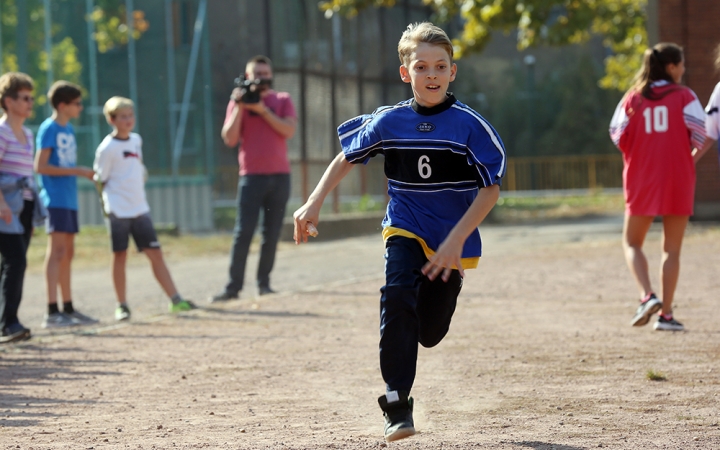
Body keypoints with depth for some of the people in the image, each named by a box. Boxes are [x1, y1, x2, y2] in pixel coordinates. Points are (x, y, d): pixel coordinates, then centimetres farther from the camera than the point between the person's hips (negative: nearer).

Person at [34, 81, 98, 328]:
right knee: (57, 250, -12)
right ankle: (52, 312, -15)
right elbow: (40, 166, -16)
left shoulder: (68, 129, 16)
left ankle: (68, 309, 20)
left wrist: (86, 173, 9)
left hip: (69, 200, 9)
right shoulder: (48, 129, -10)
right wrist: (77, 171, -16)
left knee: (67, 253, 13)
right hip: (55, 199, -9)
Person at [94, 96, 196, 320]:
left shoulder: (136, 140, 11)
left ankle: (175, 300, 3)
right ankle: (122, 305, 6)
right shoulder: (107, 147, -10)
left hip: (140, 209, 6)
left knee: (155, 253, 4)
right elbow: (101, 179, -6)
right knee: (120, 256, -1)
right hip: (118, 210, -6)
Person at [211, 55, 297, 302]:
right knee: (243, 232, -9)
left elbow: (288, 131, -6)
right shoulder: (237, 102, 7)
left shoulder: (282, 100, 10)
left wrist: (262, 109, -13)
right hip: (252, 176, -2)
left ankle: (264, 283, 7)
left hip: (280, 176, 2)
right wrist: (239, 107, -11)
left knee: (272, 233, 2)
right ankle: (233, 286, -10)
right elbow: (229, 139, -3)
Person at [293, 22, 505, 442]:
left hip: (451, 241, -1)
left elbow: (491, 190, -12)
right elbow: (346, 158, 9)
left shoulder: (469, 125, -13)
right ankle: (397, 403, -20)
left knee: (429, 333, 5)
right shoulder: (389, 121, -6)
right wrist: (314, 204, -1)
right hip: (405, 230, 1)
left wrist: (456, 241, -20)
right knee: (397, 295, -27)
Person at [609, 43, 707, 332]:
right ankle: (666, 314, 3)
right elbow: (700, 132, -12)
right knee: (672, 249, 7)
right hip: (678, 179, -1)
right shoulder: (684, 97, -2)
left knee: (632, 242, 14)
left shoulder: (633, 98, 4)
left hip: (642, 180, 1)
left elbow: (617, 135, -1)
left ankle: (647, 296, -10)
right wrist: (692, 154, 7)